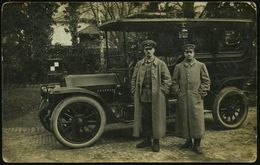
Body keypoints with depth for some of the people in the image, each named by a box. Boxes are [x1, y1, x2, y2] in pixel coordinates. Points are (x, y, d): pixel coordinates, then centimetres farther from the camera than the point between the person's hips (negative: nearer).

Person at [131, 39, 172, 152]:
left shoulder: (160, 64, 2)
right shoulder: (139, 64, 10)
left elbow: (168, 79, 0)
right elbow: (134, 79, 13)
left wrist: (162, 91, -7)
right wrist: (134, 92, 4)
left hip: (156, 96, -3)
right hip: (142, 96, 3)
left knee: (156, 118, 3)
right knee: (144, 119, 8)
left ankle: (156, 142, 14)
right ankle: (146, 140, 21)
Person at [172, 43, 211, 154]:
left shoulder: (201, 66, 4)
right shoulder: (179, 67, 8)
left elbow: (206, 81, 4)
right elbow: (174, 81, 11)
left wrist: (201, 93, -3)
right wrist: (178, 92, 1)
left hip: (196, 99, -2)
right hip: (183, 99, 2)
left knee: (197, 119, -3)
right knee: (184, 119, 6)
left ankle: (197, 144, 6)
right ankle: (188, 141, 23)